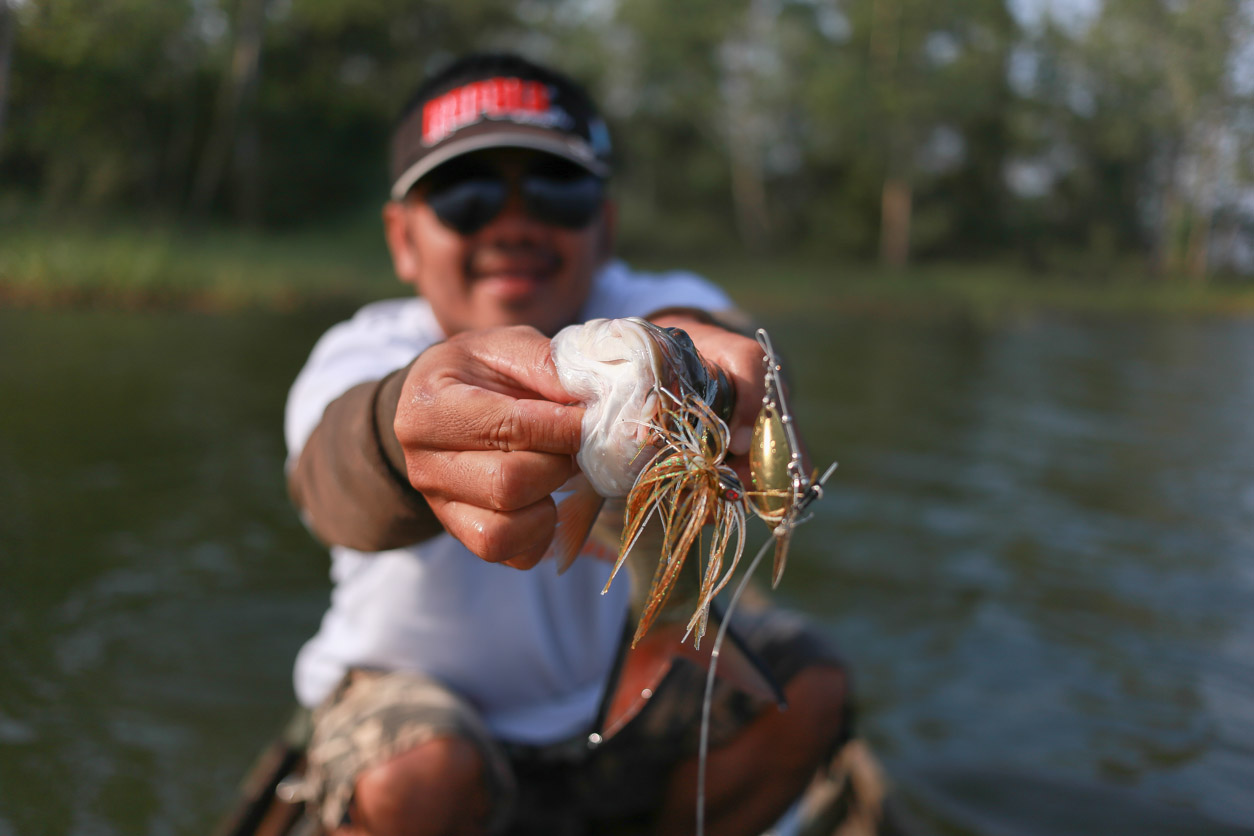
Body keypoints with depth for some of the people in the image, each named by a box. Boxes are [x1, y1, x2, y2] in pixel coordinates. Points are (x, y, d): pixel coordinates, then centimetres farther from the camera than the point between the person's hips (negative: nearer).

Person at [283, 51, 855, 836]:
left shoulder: (634, 307, -12)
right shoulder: (363, 354, -19)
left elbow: (684, 311, -37)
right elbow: (333, 475, -43)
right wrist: (411, 424, -68)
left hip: (614, 684, 3)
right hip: (413, 687, -3)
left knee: (808, 684, -10)